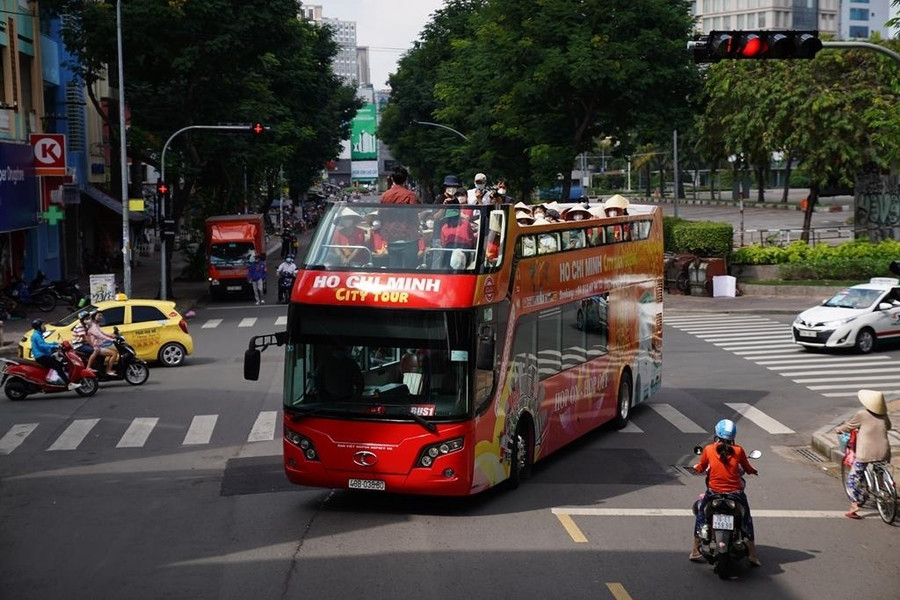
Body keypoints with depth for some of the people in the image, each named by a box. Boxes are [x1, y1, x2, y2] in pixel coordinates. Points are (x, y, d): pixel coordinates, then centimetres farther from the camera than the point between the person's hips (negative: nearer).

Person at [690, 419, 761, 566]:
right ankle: (752, 555, 17)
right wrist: (754, 471, 30)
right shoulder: (738, 451, -5)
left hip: (713, 492, 0)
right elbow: (747, 468, 7)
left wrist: (696, 467, 32)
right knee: (747, 518, 20)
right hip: (735, 492, 0)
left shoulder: (708, 449, -5)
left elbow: (701, 468, 9)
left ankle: (695, 551, 23)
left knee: (701, 514, 24)